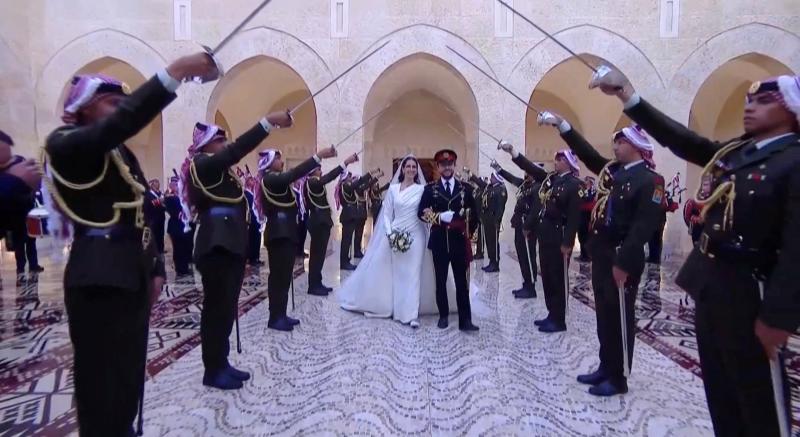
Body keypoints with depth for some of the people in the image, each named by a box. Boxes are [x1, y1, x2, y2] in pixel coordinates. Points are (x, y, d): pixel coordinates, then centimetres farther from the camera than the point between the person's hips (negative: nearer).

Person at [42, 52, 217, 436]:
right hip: (99, 277, -8)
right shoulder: (65, 144, -8)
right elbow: (122, 122, -30)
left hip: (132, 272, 8)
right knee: (101, 377, 3)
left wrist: (155, 269, 12)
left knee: (129, 373, 18)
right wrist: (175, 72, -34)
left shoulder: (122, 152, 17)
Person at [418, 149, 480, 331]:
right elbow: (421, 212, -2)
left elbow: (473, 214, 9)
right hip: (439, 242, 0)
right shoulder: (430, 189, 4)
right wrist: (439, 217, -16)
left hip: (460, 241, 0)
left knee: (462, 282, 2)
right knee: (441, 281, 9)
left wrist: (468, 232, 1)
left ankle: (465, 320, 7)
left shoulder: (465, 188, 7)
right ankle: (443, 316, 22)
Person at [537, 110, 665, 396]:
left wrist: (623, 262, -23)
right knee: (604, 314, 16)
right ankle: (606, 367, 30)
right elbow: (586, 152, 15)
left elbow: (644, 226, -19)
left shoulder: (650, 180, -13)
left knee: (620, 317, 4)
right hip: (601, 253, 8)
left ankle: (619, 378, 18)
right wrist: (560, 123, 8)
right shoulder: (612, 170, 11)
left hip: (623, 258, -8)